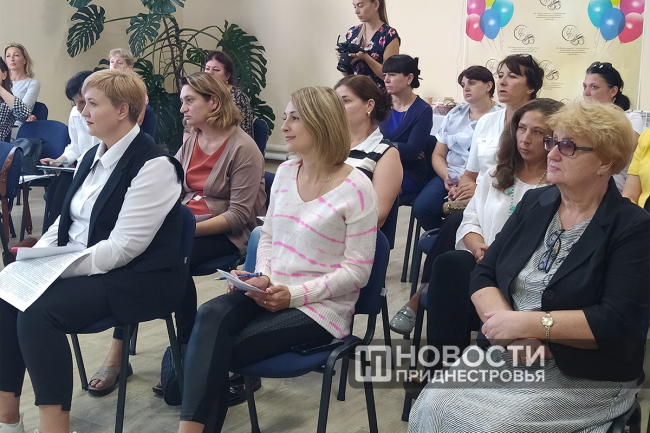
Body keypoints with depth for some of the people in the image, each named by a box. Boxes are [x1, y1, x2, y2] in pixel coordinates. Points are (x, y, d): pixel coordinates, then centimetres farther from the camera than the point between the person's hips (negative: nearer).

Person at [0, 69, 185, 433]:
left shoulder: (154, 166, -16)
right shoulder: (95, 156, 12)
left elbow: (122, 248, -21)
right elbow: (67, 221, 16)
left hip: (135, 280, -8)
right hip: (80, 268, 8)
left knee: (38, 313, -27)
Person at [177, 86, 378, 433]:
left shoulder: (356, 188, -13)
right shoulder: (285, 172, 7)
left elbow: (357, 271, -12)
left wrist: (295, 294, -19)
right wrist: (263, 278, -5)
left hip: (321, 307, -5)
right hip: (272, 293, 5)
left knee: (217, 351, -22)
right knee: (210, 315, -26)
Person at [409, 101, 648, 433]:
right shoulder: (535, 203, 9)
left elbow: (619, 322, -17)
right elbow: (484, 275, 6)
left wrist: (530, 323, -20)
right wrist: (507, 325, -14)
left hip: (584, 377, -4)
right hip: (504, 354, 5)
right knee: (431, 405, -21)